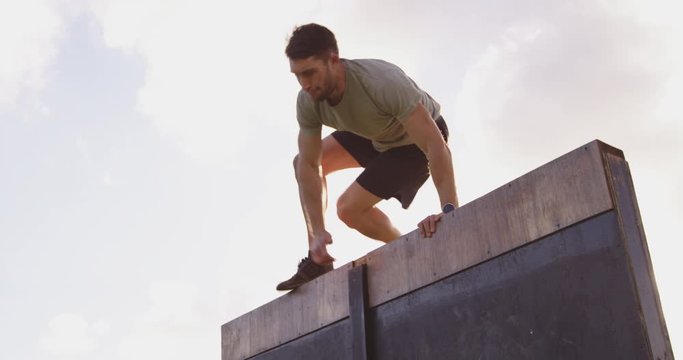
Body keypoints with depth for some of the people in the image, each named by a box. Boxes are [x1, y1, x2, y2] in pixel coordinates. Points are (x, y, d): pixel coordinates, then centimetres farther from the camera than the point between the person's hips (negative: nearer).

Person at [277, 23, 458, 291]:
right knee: (301, 163, 4)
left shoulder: (382, 82, -41)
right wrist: (317, 232, -22)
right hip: (374, 136, 7)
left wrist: (449, 211, -50)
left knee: (349, 207, -17)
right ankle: (318, 258, 9)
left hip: (415, 141, -7)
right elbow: (309, 166, -16)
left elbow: (435, 145, -42)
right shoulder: (308, 101, -22)